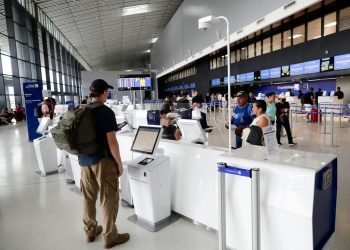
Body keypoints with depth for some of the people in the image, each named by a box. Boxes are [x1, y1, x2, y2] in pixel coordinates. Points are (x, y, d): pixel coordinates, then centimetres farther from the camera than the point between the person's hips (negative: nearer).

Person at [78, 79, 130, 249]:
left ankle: (90, 230, 34)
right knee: (109, 199, 5)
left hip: (84, 160, 7)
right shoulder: (106, 112, -16)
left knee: (88, 196, 18)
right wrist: (119, 163, -9)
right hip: (102, 160, -7)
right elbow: (112, 142, -19)